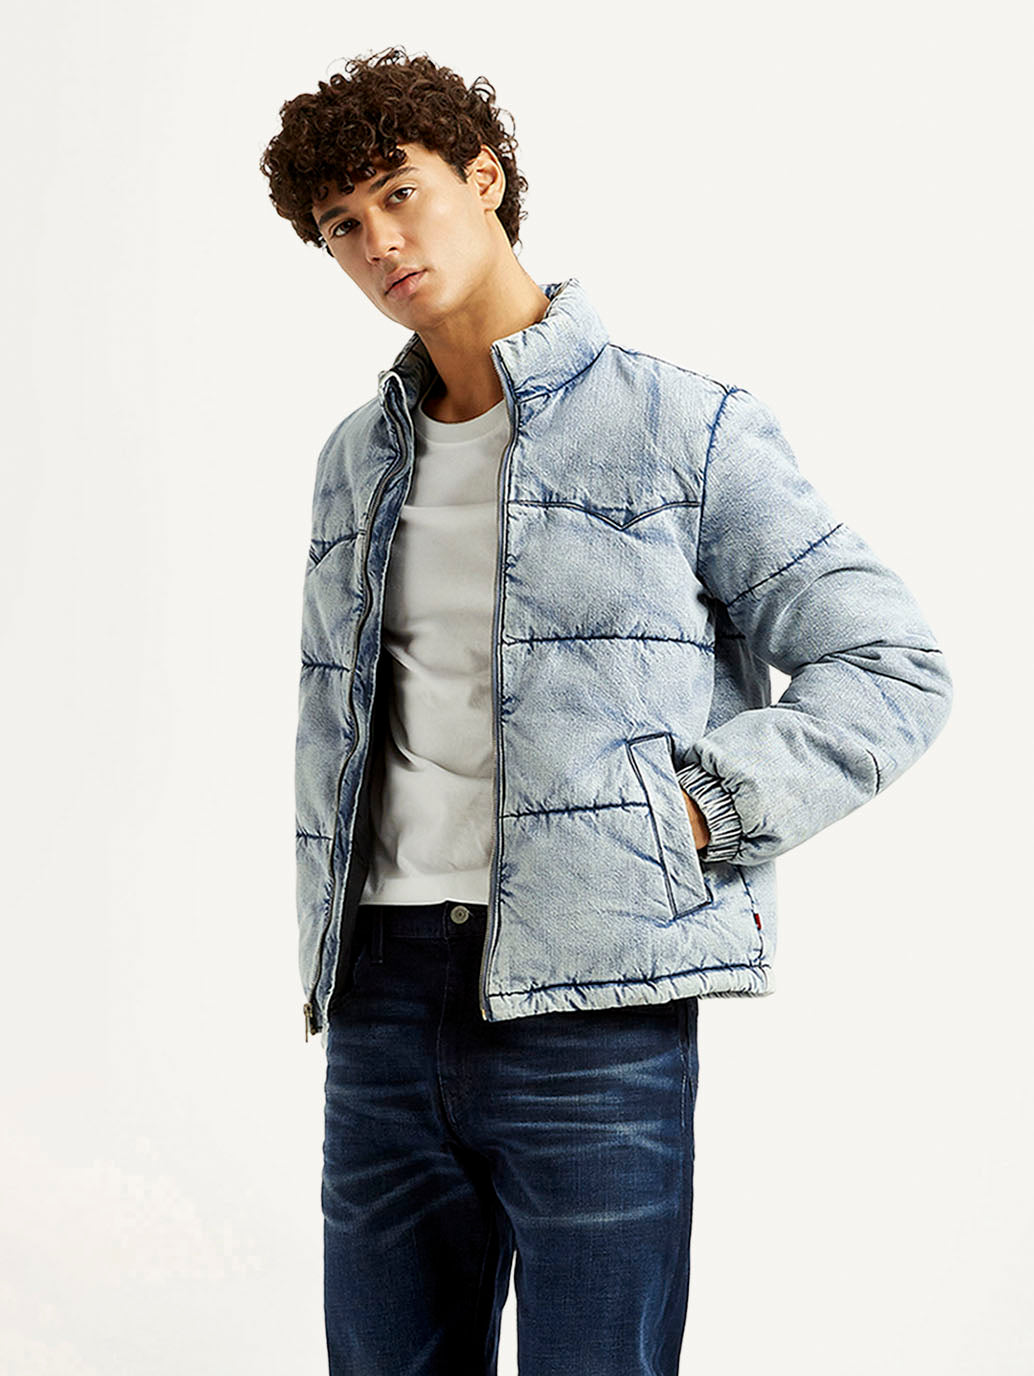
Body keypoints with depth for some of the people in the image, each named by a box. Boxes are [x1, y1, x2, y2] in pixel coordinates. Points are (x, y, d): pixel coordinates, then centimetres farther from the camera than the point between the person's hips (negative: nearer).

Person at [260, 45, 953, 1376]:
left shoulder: (686, 426, -1)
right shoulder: (357, 460, 16)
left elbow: (890, 670, -2)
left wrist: (692, 810, -12)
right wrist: (326, 967, 15)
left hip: (592, 1009, -5)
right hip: (384, 1004, 5)